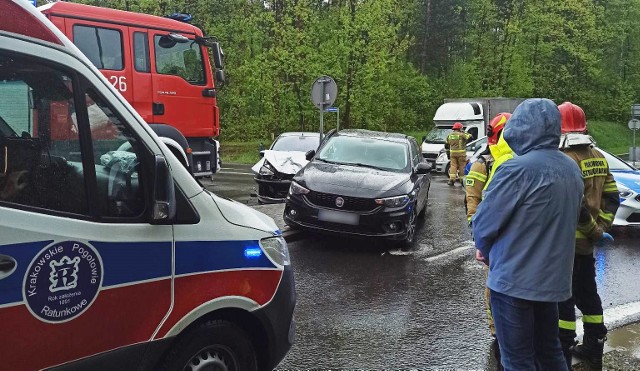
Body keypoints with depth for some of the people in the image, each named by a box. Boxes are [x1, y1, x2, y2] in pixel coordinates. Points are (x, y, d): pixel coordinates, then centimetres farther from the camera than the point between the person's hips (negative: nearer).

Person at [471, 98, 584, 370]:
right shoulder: (572, 169, 4)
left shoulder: (517, 169, -22)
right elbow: (563, 220, 11)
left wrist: (487, 251, 5)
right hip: (553, 277, 7)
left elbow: (484, 223, -17)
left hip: (514, 279, -7)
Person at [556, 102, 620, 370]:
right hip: (587, 241, 9)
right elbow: (612, 196, 10)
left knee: (563, 297, 2)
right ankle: (593, 348, 32)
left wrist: (594, 229, -12)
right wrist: (601, 226, 7)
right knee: (587, 293, 19)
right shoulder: (597, 157, 7)